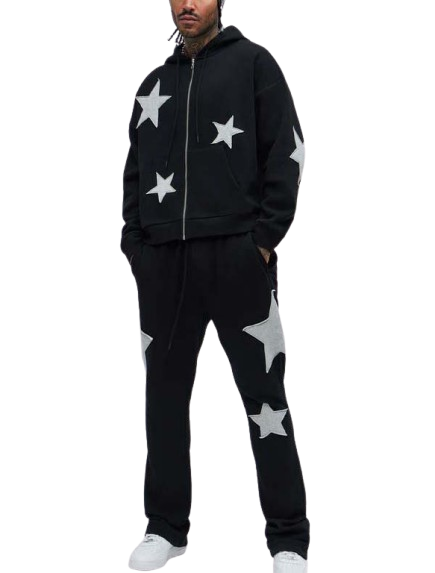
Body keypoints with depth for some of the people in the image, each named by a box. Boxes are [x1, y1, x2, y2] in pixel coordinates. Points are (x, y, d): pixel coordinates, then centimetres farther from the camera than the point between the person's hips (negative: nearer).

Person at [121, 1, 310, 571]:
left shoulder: (252, 62, 5)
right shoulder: (153, 84, 18)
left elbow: (287, 150, -2)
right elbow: (135, 170, 19)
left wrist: (265, 237, -10)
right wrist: (135, 241, 5)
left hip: (237, 257, -4)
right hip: (162, 261, 5)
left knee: (264, 395, -1)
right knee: (165, 394, 8)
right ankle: (166, 527, 20)